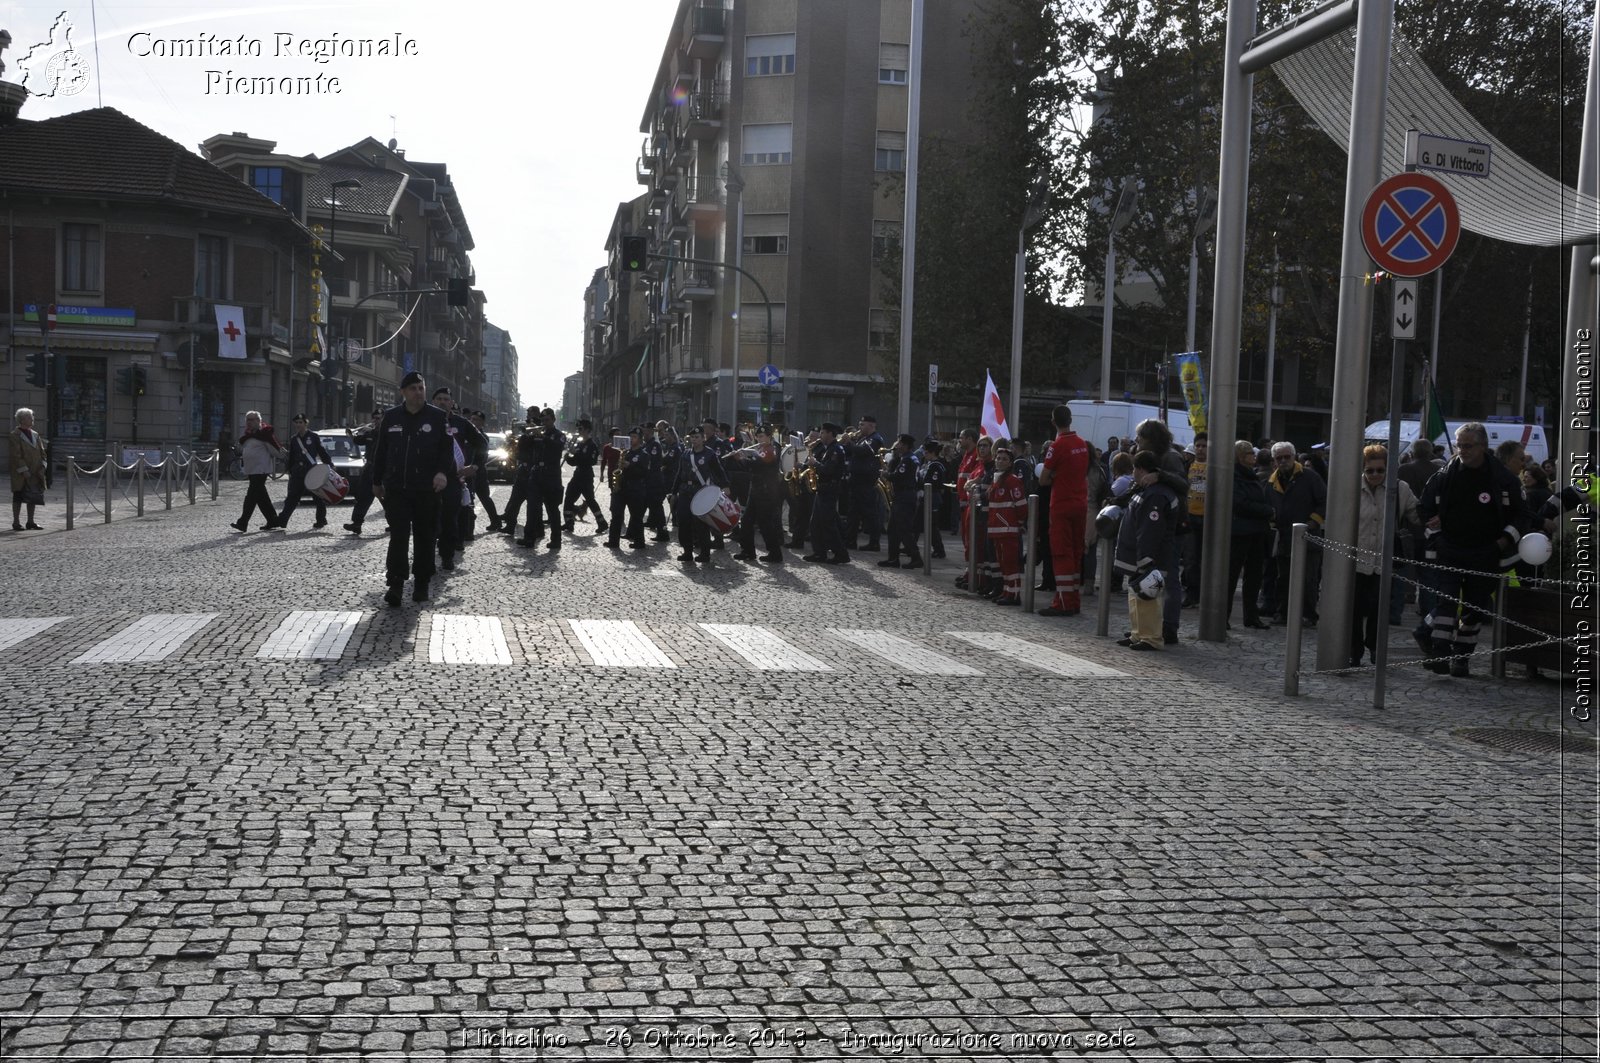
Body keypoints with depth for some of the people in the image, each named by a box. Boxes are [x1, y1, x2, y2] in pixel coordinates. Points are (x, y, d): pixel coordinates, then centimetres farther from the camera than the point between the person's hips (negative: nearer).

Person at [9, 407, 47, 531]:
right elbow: (16, 455, -14)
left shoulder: (35, 435, 12)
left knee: (33, 498, 8)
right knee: (18, 498, 0)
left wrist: (42, 467, 0)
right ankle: (16, 523, 6)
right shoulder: (15, 435, -8)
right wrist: (24, 470, -19)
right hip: (20, 475, -6)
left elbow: (42, 453, 13)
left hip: (35, 474, 6)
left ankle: (30, 522, 15)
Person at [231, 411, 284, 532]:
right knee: (261, 496, 12)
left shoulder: (264, 433, -10)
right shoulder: (245, 434, 15)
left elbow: (275, 451, -10)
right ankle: (273, 520, 20)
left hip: (260, 470, -9)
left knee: (252, 496, -10)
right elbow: (242, 450, 28)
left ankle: (242, 523, -12)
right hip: (250, 470, 9)